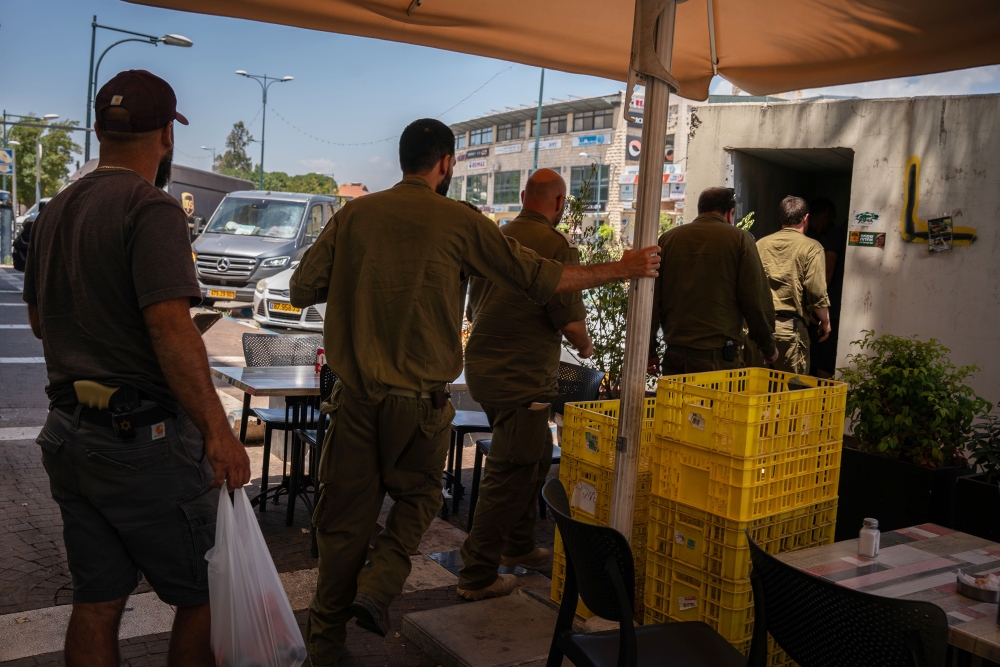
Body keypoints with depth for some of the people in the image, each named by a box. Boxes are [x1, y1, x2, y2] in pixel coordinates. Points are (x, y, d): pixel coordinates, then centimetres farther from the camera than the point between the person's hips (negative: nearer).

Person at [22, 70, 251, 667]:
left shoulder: (56, 211, 11)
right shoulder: (152, 209, -15)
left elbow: (39, 320, 21)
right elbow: (171, 327, -25)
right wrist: (218, 431, -23)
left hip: (68, 434, 8)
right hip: (144, 438, -8)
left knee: (97, 602, 15)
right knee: (204, 595, 7)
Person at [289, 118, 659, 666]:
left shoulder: (354, 214, 2)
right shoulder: (460, 222, -5)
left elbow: (302, 290, 6)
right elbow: (539, 279, -1)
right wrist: (622, 269, 10)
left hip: (355, 392, 3)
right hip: (420, 399, -2)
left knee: (346, 512, 12)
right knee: (416, 495, 22)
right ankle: (378, 584, 2)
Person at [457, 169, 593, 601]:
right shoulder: (556, 246, -13)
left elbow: (474, 309, 18)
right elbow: (570, 319, -17)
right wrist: (584, 346, 5)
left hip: (483, 369, 9)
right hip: (522, 377, -9)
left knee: (537, 456, 23)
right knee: (510, 473, -1)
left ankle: (517, 546, 37)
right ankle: (477, 576, 7)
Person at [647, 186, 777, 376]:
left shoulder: (667, 239, 7)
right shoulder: (740, 239, 0)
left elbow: (651, 298, 6)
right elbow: (756, 301, -2)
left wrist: (649, 351, 12)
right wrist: (768, 348, 11)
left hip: (674, 355, 3)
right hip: (719, 357, -3)